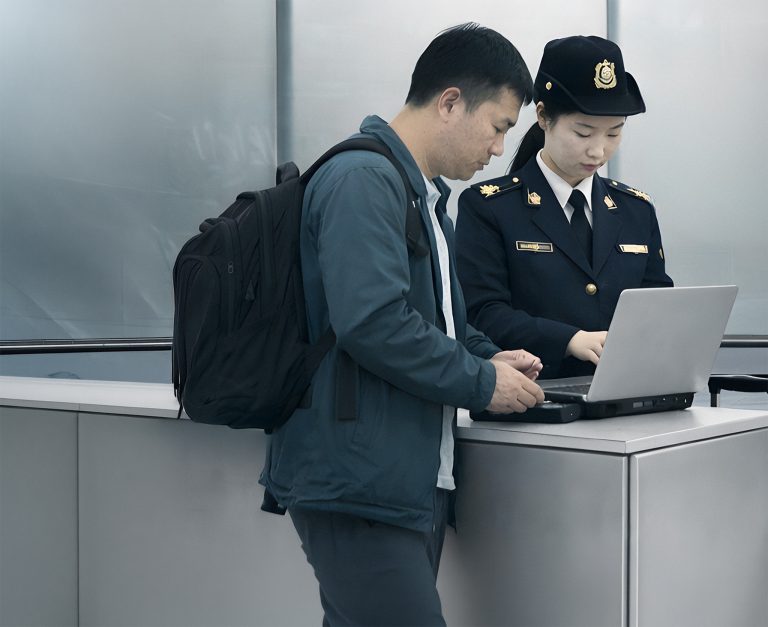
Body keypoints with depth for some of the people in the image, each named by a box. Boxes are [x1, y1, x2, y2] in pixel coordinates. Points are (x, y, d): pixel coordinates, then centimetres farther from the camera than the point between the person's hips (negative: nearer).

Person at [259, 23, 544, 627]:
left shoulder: (427, 194, 20)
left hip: (415, 482, 10)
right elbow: (374, 324, -24)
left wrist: (490, 356, 11)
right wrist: (483, 383, -13)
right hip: (359, 483, -10)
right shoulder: (361, 179, -13)